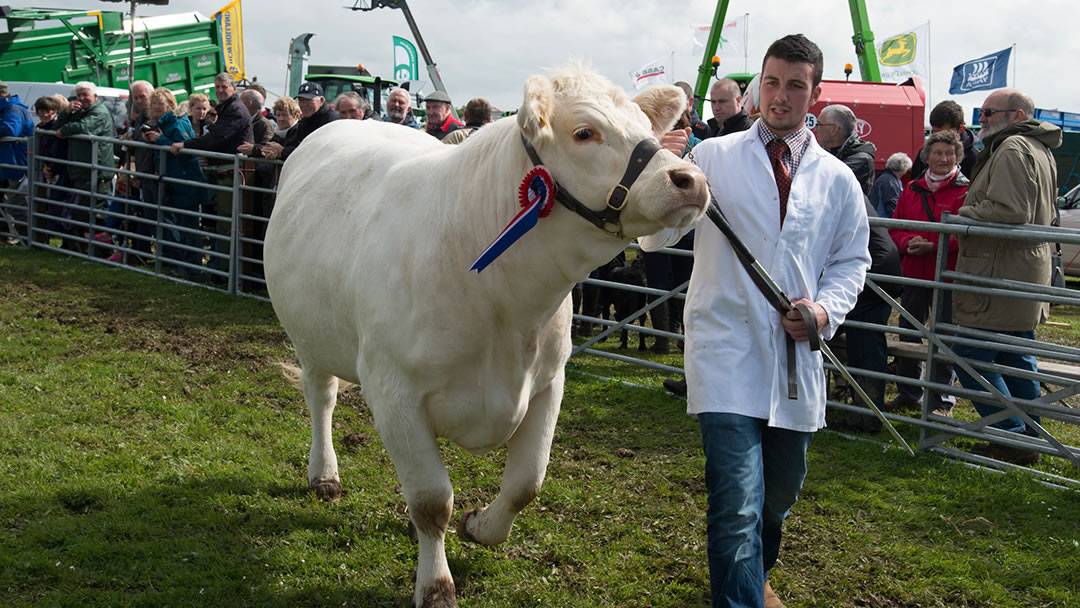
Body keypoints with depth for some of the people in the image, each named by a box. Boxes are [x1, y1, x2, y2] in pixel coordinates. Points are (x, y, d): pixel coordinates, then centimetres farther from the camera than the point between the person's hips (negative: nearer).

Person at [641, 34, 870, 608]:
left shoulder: (837, 180, 8)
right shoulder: (713, 157, -1)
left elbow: (851, 259, 16)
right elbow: (656, 237, -6)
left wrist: (826, 308, -4)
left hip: (796, 355, 4)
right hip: (727, 351, -4)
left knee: (780, 493, 20)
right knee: (738, 505, -15)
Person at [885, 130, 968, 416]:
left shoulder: (965, 192, -4)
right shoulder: (912, 190, 11)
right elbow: (894, 229, 12)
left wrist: (934, 247, -20)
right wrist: (908, 243, -8)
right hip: (913, 275, 5)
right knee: (908, 334, 11)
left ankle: (942, 401, 11)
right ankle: (908, 393, 25)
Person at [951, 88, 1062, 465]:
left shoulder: (1012, 149, -14)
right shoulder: (1040, 151, 20)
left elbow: (1008, 210, -25)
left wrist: (962, 215, -10)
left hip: (999, 276, -11)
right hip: (1028, 272, 11)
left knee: (970, 357, -7)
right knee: (1016, 359, 16)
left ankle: (1012, 438, -5)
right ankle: (1029, 438, 21)